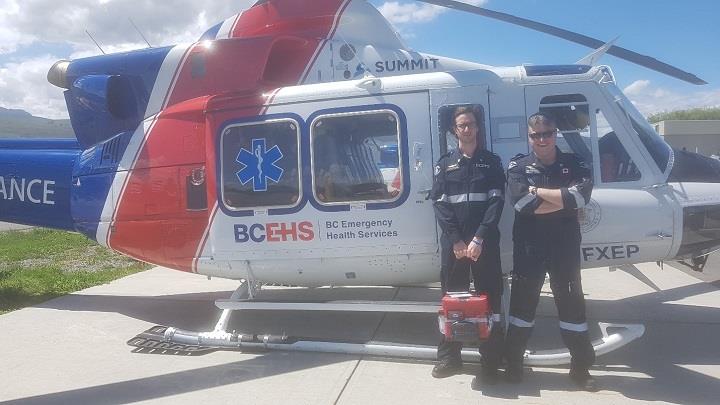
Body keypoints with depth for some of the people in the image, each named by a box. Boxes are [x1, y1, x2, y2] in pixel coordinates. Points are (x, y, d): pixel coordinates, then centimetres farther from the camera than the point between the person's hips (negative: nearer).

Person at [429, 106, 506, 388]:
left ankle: (491, 363, 10)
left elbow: (496, 202, -2)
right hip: (453, 242, 1)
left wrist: (478, 239, -14)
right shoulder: (445, 164, 10)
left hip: (485, 242, -1)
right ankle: (449, 356, 21)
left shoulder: (491, 161, 8)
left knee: (489, 300, 2)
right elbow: (440, 204, 1)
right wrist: (456, 240, -10)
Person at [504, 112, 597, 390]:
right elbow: (521, 202, -16)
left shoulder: (573, 164, 4)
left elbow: (581, 195, -16)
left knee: (572, 302, 9)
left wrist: (538, 192, -14)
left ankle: (581, 367, 23)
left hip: (565, 247, 1)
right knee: (523, 302, 9)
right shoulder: (518, 166, 1)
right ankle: (514, 362, 23)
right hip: (528, 247, -1)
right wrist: (561, 199, -13)